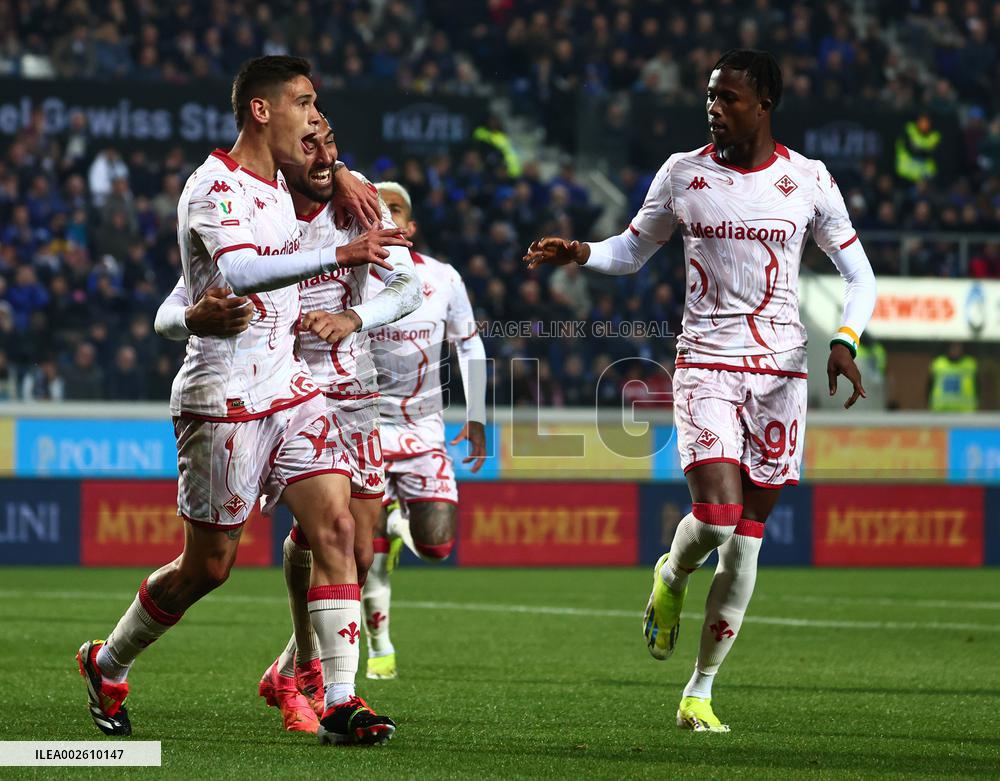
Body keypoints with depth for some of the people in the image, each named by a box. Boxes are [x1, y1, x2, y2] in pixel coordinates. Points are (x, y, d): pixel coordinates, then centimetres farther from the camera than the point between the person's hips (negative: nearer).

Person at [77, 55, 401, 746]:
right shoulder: (216, 187, -15)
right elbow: (238, 272, -35)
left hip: (290, 389, 8)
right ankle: (107, 666, 25)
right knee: (208, 566, 2)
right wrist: (335, 256, -44)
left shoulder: (278, 183, 12)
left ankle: (340, 702, -10)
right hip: (225, 398, -8)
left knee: (335, 529, -8)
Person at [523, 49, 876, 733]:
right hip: (706, 364, -1)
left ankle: (702, 691, 11)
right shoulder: (684, 173, 4)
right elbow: (632, 253, 17)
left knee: (746, 536, 1)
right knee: (717, 515, -20)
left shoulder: (808, 181, 1)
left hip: (780, 369, 1)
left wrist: (844, 341, -11)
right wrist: (578, 253, -4)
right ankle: (672, 578, 17)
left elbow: (861, 277, 7)